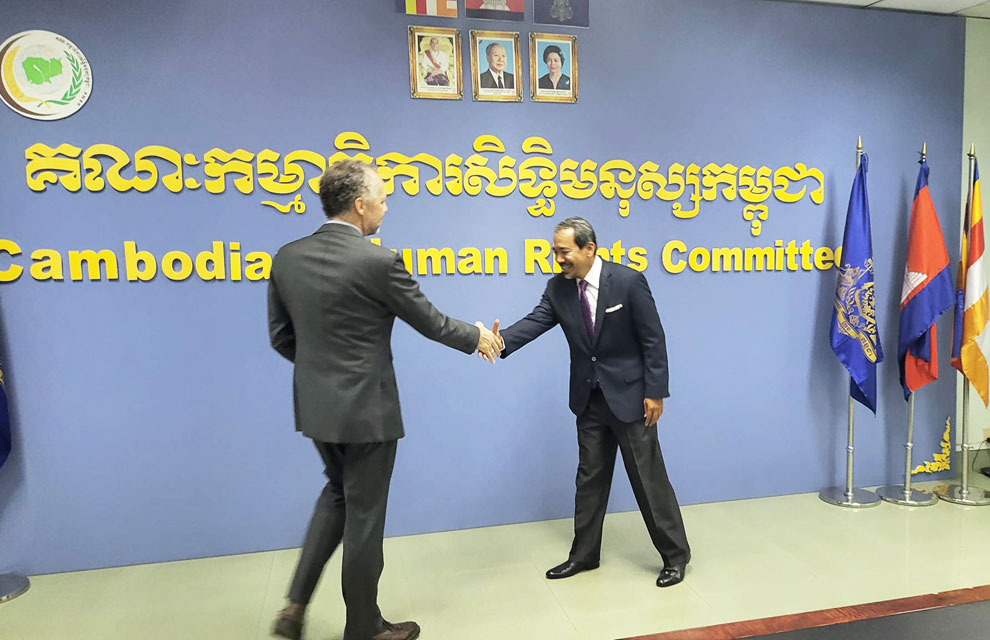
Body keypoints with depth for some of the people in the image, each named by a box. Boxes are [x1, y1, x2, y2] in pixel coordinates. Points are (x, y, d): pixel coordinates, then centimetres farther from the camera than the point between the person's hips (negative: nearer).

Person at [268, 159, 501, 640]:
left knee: (338, 493, 27)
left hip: (315, 406, 6)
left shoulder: (287, 258, -1)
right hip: (365, 409, -6)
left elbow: (281, 336, 6)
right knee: (364, 514, 10)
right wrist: (475, 338, 10)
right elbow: (429, 321, -8)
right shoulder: (378, 262, -19)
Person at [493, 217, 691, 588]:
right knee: (590, 478, 14)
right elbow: (535, 322, -13)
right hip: (589, 399, 5)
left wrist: (655, 392, -13)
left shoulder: (628, 281, -15)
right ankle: (584, 554, 28)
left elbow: (653, 339, -12)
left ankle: (675, 554, 21)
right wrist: (501, 341, -33)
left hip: (629, 395, -5)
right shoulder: (558, 287, -2)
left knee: (649, 479, 3)